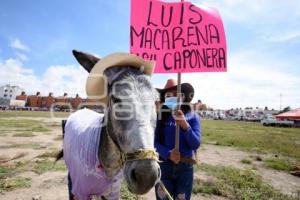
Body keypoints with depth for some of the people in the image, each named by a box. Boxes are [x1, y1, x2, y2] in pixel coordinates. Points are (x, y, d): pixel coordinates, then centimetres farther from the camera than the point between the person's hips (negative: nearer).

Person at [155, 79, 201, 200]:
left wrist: (185, 125, -26)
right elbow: (154, 142, -9)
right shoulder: (159, 117, -6)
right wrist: (169, 154, -26)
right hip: (163, 165, 0)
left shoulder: (193, 117, -5)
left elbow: (196, 144, -11)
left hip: (185, 167, 1)